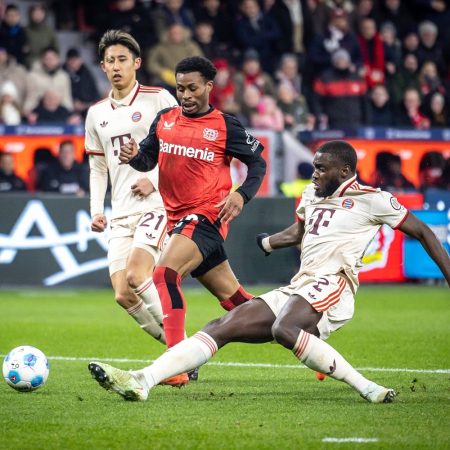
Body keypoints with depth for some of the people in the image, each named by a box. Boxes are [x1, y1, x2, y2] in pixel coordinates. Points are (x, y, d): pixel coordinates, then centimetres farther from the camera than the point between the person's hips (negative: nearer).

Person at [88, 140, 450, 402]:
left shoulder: (371, 199, 1)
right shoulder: (312, 194, 21)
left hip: (331, 285, -8)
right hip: (296, 292, 8)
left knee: (284, 329, -38)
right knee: (222, 327, -5)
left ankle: (368, 388, -32)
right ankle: (142, 381, -14)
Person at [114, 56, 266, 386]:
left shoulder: (225, 126, -5)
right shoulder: (164, 120, 10)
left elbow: (258, 161, 3)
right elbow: (148, 159, 16)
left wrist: (242, 195, -13)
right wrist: (134, 156, -8)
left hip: (207, 215, -7)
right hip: (178, 218, 7)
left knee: (165, 274, -26)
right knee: (231, 295, 13)